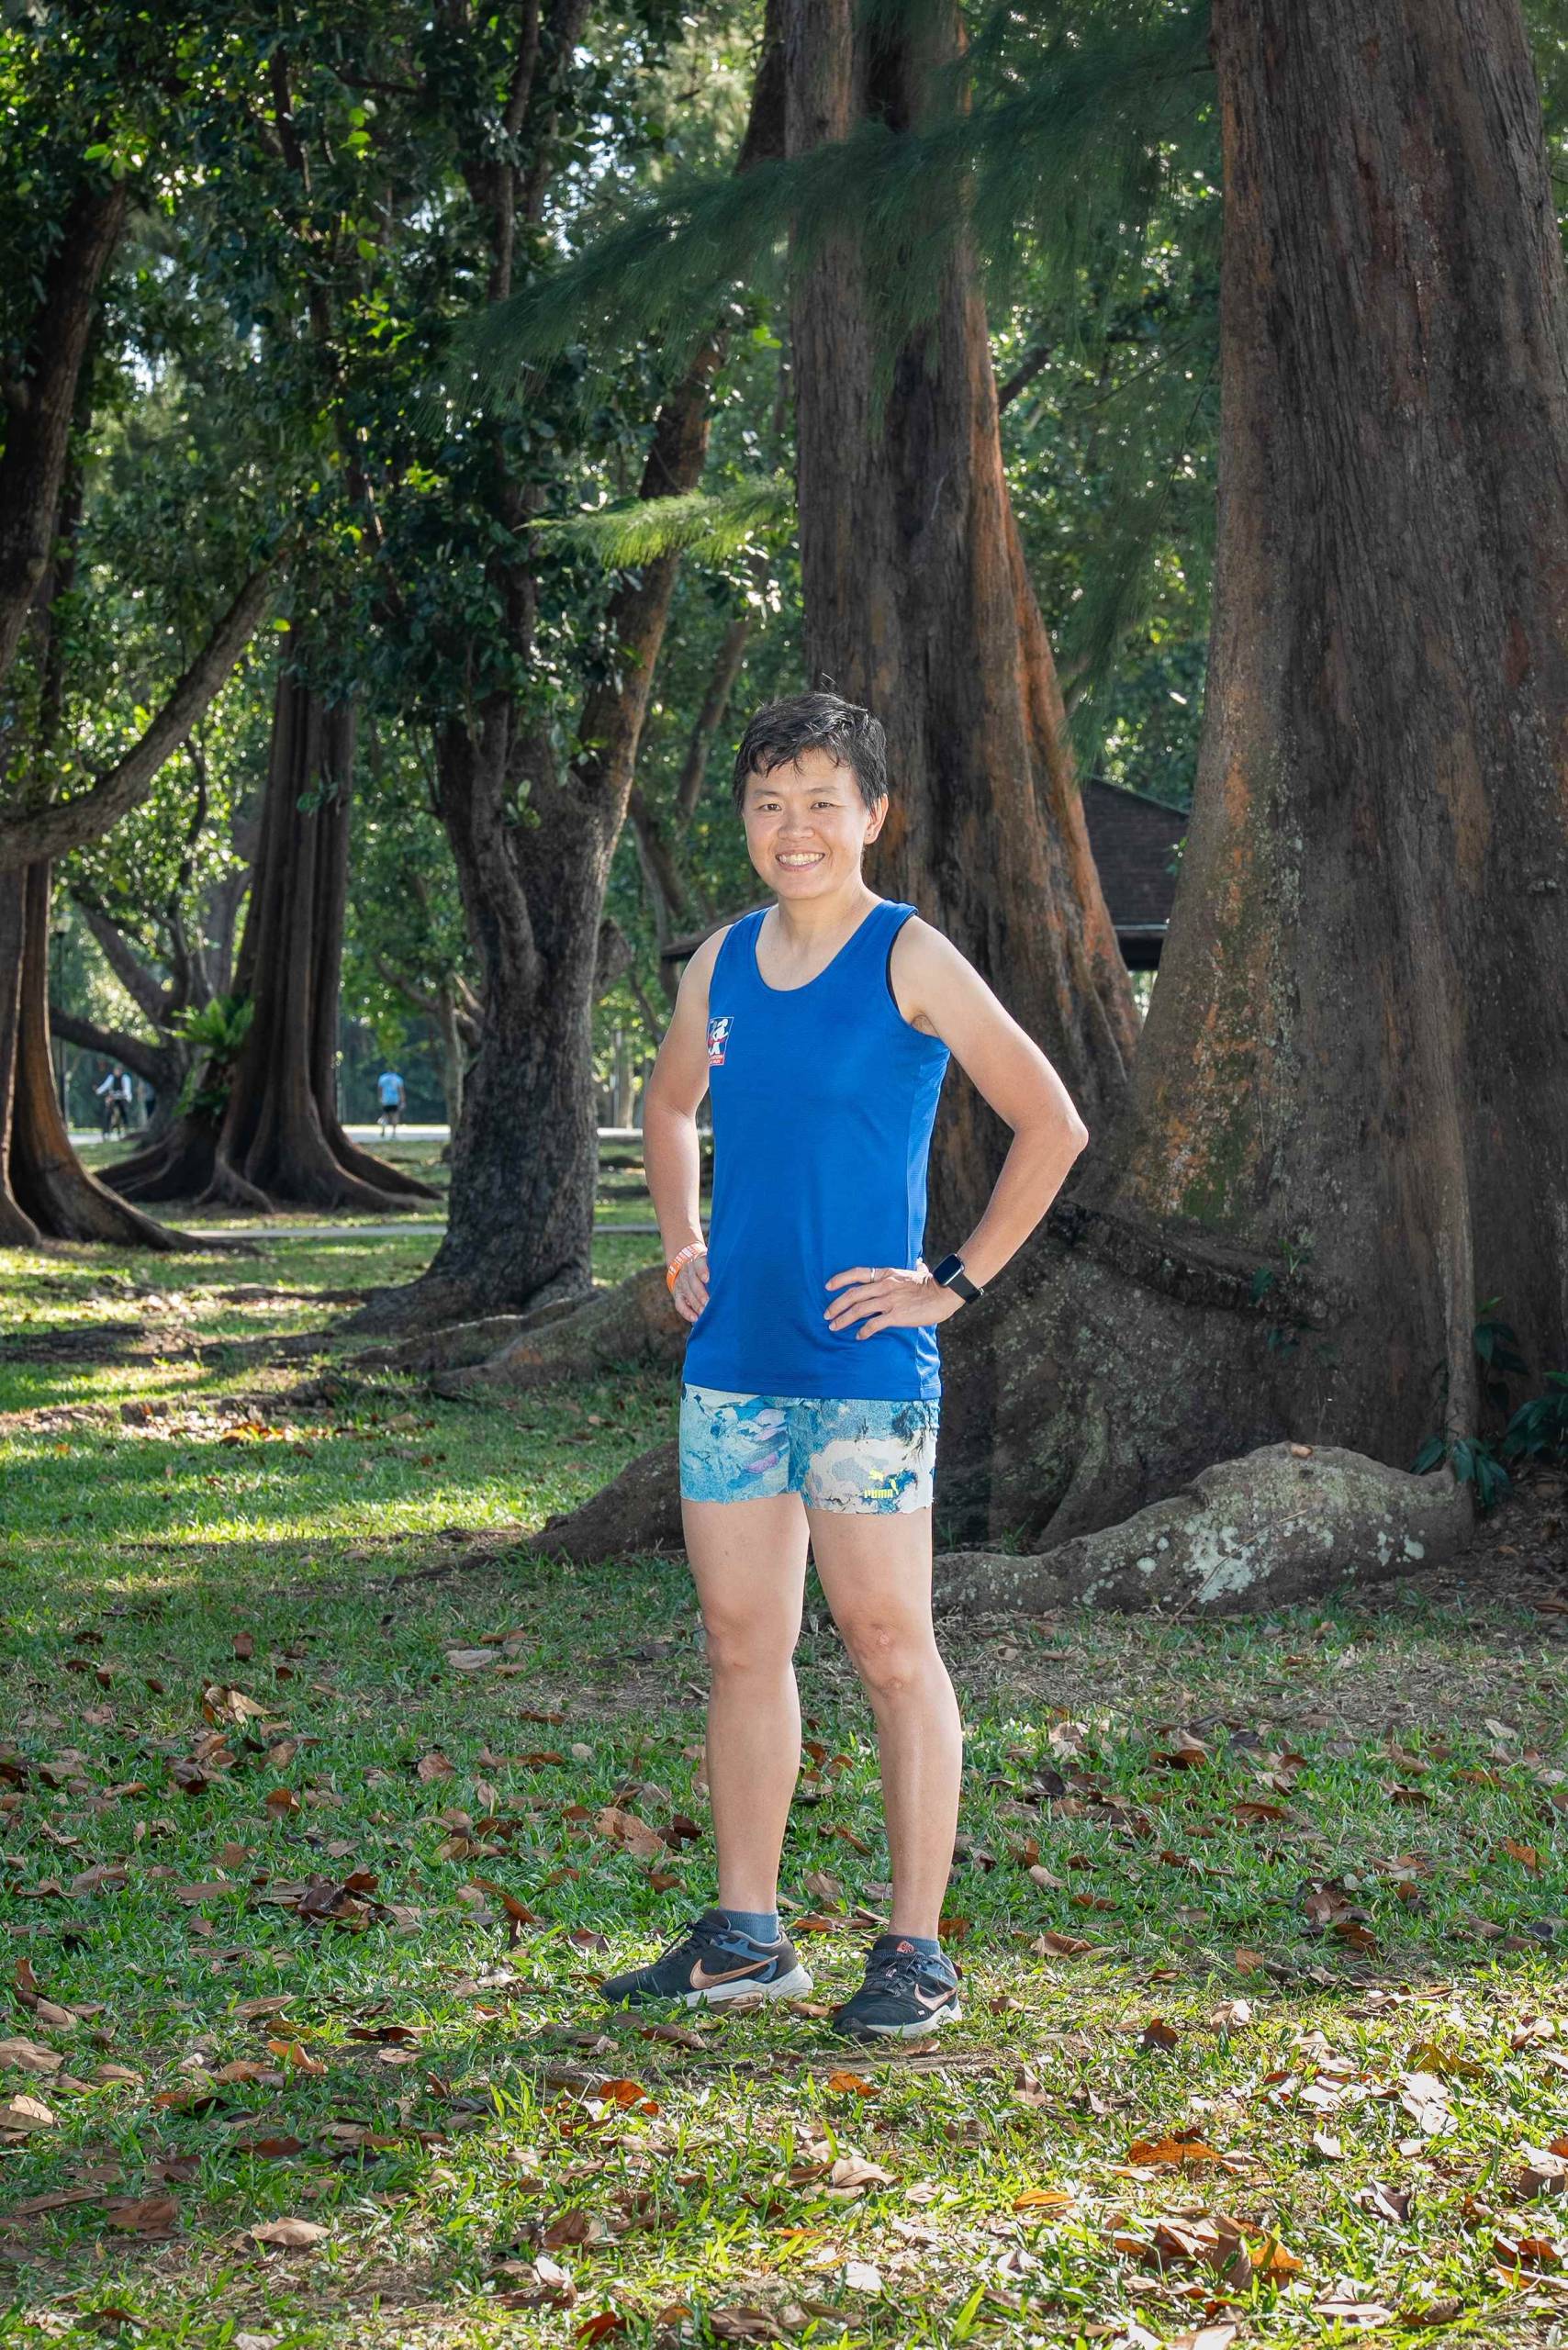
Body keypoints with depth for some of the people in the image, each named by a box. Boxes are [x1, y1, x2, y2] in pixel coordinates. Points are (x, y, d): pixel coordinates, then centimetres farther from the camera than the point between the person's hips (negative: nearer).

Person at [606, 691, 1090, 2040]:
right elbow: (671, 1107, 29)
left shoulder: (910, 960, -8)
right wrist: (682, 1244, 15)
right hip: (732, 1358, 6)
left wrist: (957, 1284, -11)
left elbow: (1051, 1125, -10)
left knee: (888, 1644, -2)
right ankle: (746, 1935, 21)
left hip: (863, 1361, -6)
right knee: (741, 1641, 11)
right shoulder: (724, 962, 10)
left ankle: (917, 1954, 6)